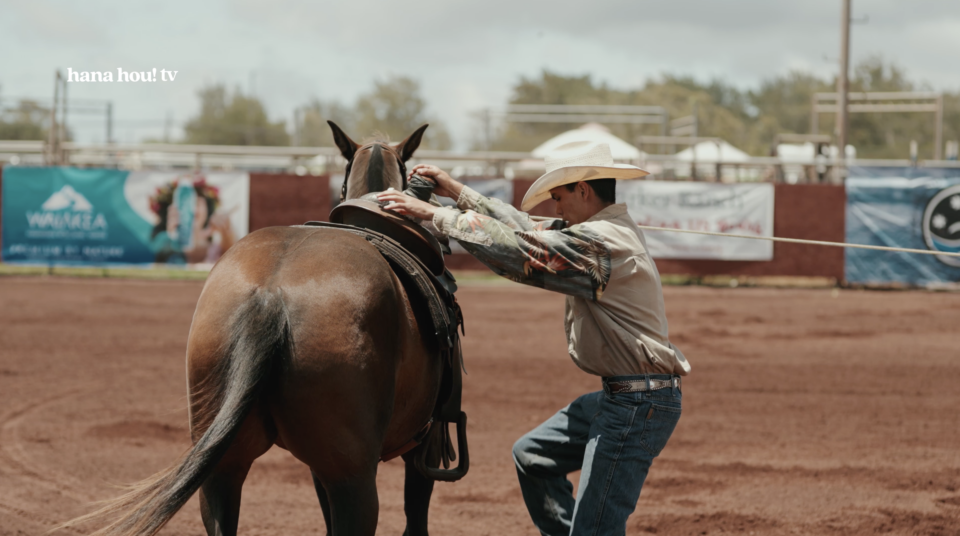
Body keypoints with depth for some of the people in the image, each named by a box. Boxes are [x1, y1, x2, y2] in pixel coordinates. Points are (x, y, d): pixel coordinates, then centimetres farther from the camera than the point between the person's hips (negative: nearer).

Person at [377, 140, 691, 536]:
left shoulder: (599, 241, -19)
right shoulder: (610, 231, 13)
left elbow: (517, 250, -21)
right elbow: (529, 230, 19)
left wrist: (434, 214, -15)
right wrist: (458, 192, 19)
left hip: (637, 404, -11)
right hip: (618, 396, 11)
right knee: (532, 455, 22)